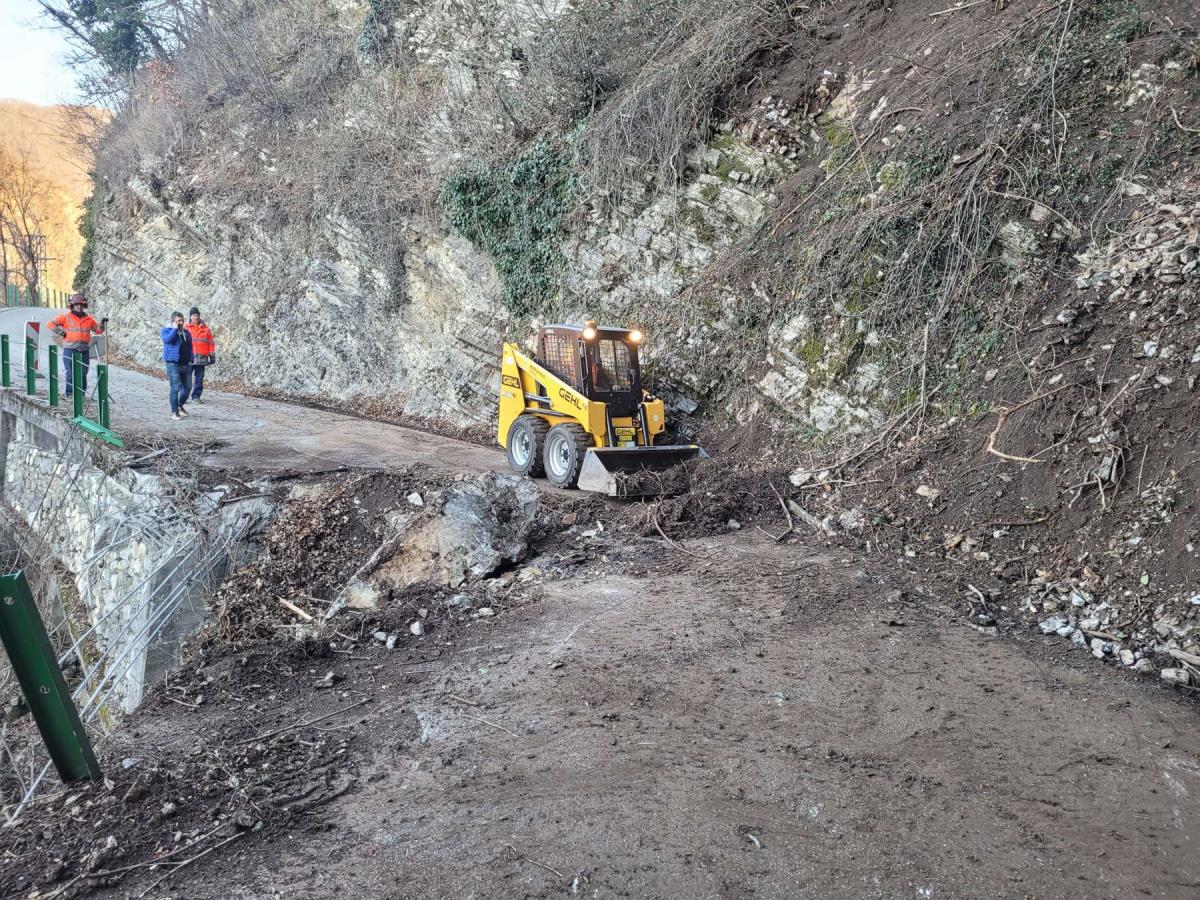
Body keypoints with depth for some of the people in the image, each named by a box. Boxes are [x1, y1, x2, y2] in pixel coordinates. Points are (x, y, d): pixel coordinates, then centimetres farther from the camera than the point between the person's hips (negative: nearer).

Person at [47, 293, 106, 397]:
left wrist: (102, 323, 3)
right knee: (71, 373, -4)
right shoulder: (66, 317, 2)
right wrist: (60, 331, -4)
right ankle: (70, 394, 2)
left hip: (84, 350, 4)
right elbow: (50, 324, 3)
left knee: (83, 373, 7)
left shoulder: (88, 319, 12)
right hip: (70, 349, -3)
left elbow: (98, 330, 20)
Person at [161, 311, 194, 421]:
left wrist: (190, 360, 11)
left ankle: (181, 406, 30)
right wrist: (175, 328, -15)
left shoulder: (186, 332, 16)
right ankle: (174, 411, 1)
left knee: (187, 387, 8)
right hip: (173, 364, -6)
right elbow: (168, 339, -23)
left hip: (186, 365, 6)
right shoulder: (167, 330, 0)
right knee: (175, 388, -7)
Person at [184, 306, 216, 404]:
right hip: (188, 358, -2)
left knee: (199, 378, 5)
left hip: (202, 358, 2)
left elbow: (211, 343, 11)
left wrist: (212, 356, 7)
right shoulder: (185, 328, 4)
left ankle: (196, 396, 13)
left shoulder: (206, 329, 9)